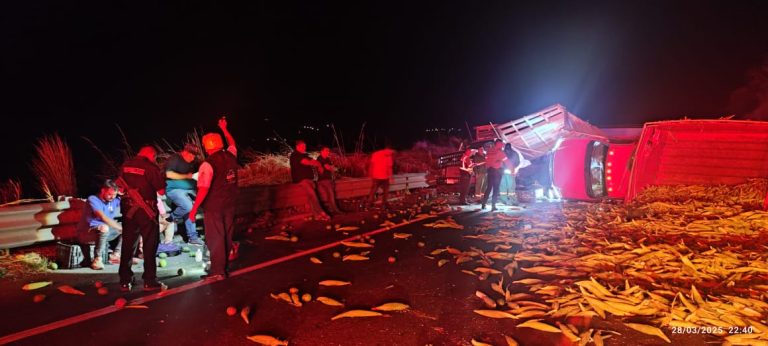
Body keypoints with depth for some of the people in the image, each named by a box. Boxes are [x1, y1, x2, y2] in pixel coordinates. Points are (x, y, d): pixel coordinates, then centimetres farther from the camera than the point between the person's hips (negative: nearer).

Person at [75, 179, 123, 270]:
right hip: (86, 234, -7)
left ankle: (116, 254, -10)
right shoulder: (93, 199, -16)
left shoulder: (115, 201, 4)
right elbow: (104, 217, -29)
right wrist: (120, 228, -28)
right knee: (104, 228, -39)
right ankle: (97, 259, -28)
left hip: (105, 234, 7)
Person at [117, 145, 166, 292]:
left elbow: (121, 188, 14)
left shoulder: (126, 166, 6)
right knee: (150, 246, 3)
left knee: (128, 246, 12)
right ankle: (150, 281, 5)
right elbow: (161, 191, -11)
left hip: (128, 209, 5)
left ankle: (125, 281, 16)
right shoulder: (152, 167, -11)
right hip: (146, 211, -5)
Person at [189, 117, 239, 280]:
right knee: (227, 236, 17)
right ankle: (224, 266, 31)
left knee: (215, 238, 1)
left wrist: (194, 209, -17)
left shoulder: (208, 164, -18)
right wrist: (224, 129, 35)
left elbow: (203, 189, -23)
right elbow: (232, 144, 25)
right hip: (230, 205, 7)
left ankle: (217, 271, 5)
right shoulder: (230, 156, 0)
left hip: (213, 207, -6)